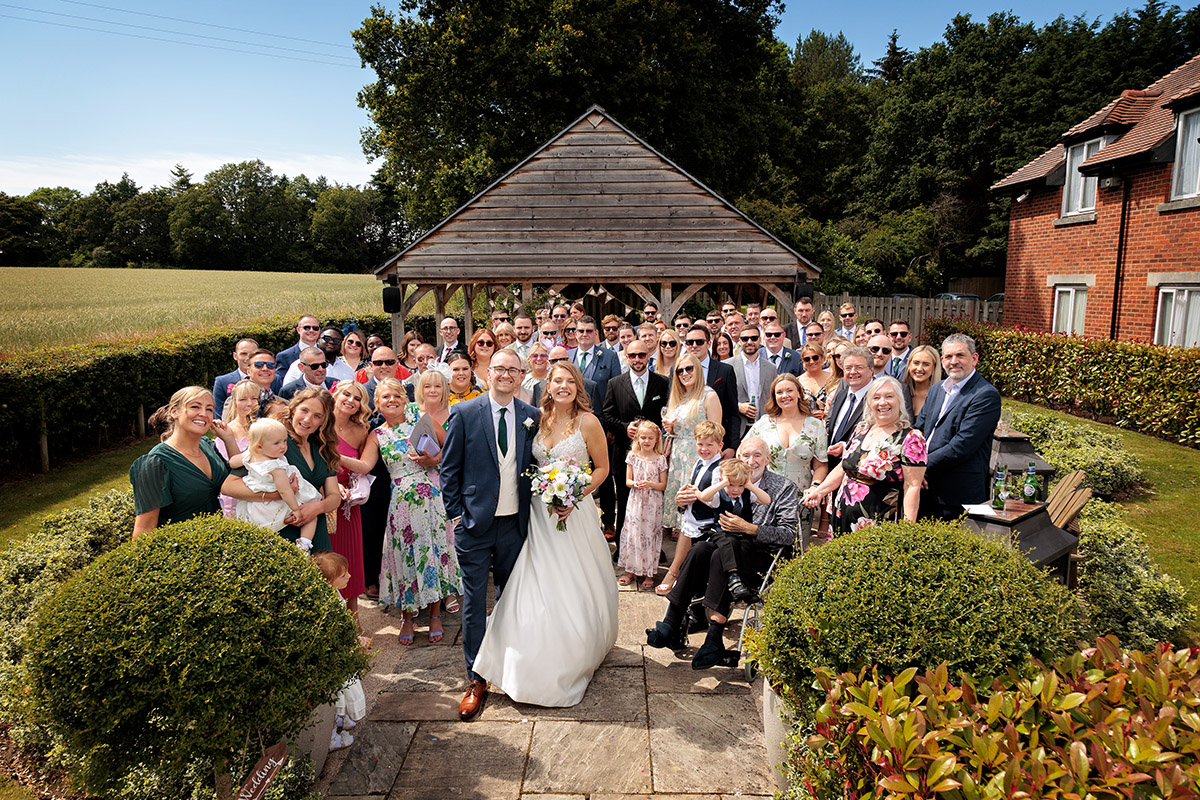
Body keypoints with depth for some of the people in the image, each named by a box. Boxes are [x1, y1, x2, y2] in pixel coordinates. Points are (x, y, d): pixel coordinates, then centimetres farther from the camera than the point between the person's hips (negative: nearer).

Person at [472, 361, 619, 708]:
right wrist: (541, 489, -2)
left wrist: (575, 496, -14)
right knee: (537, 585, 4)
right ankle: (541, 663, 21)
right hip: (539, 512, 3)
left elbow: (602, 468, -2)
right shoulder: (538, 419, 3)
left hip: (574, 512, -3)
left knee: (577, 585, 7)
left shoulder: (588, 422, -8)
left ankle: (578, 656, 29)